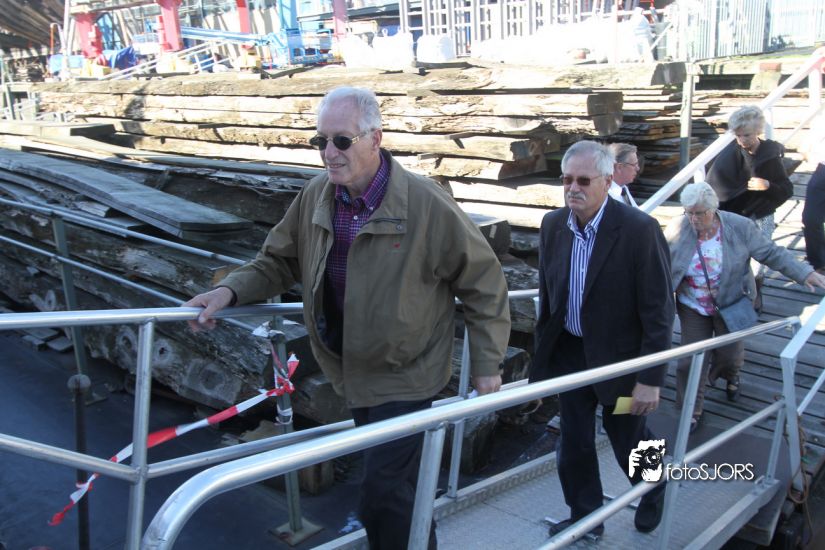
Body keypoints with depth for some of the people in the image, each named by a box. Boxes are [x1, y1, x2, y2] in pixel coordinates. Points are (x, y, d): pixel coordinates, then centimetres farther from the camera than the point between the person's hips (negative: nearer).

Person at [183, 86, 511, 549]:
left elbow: (483, 281, -11)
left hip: (404, 377, -5)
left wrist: (487, 363, -9)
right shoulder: (315, 198, -4)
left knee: (383, 497, -7)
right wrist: (231, 291, -11)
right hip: (353, 371, 6)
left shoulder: (426, 203, -19)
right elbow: (278, 263, 8)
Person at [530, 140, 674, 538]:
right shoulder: (553, 225, -4)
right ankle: (585, 518, 34)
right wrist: (542, 358, 10)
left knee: (627, 441, 14)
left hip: (618, 357, -4)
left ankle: (653, 490, 47)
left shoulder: (640, 229, -20)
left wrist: (650, 379, -17)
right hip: (568, 353, 4)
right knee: (573, 446, 11)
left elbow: (658, 310, -16)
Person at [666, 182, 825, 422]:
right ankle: (691, 410, 22)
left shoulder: (740, 227, -14)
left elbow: (772, 253, -9)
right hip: (693, 308, 0)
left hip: (731, 305, 0)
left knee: (730, 354, 14)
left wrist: (804, 273, -17)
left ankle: (730, 376, 53)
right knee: (691, 360, 2)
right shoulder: (677, 229, -13)